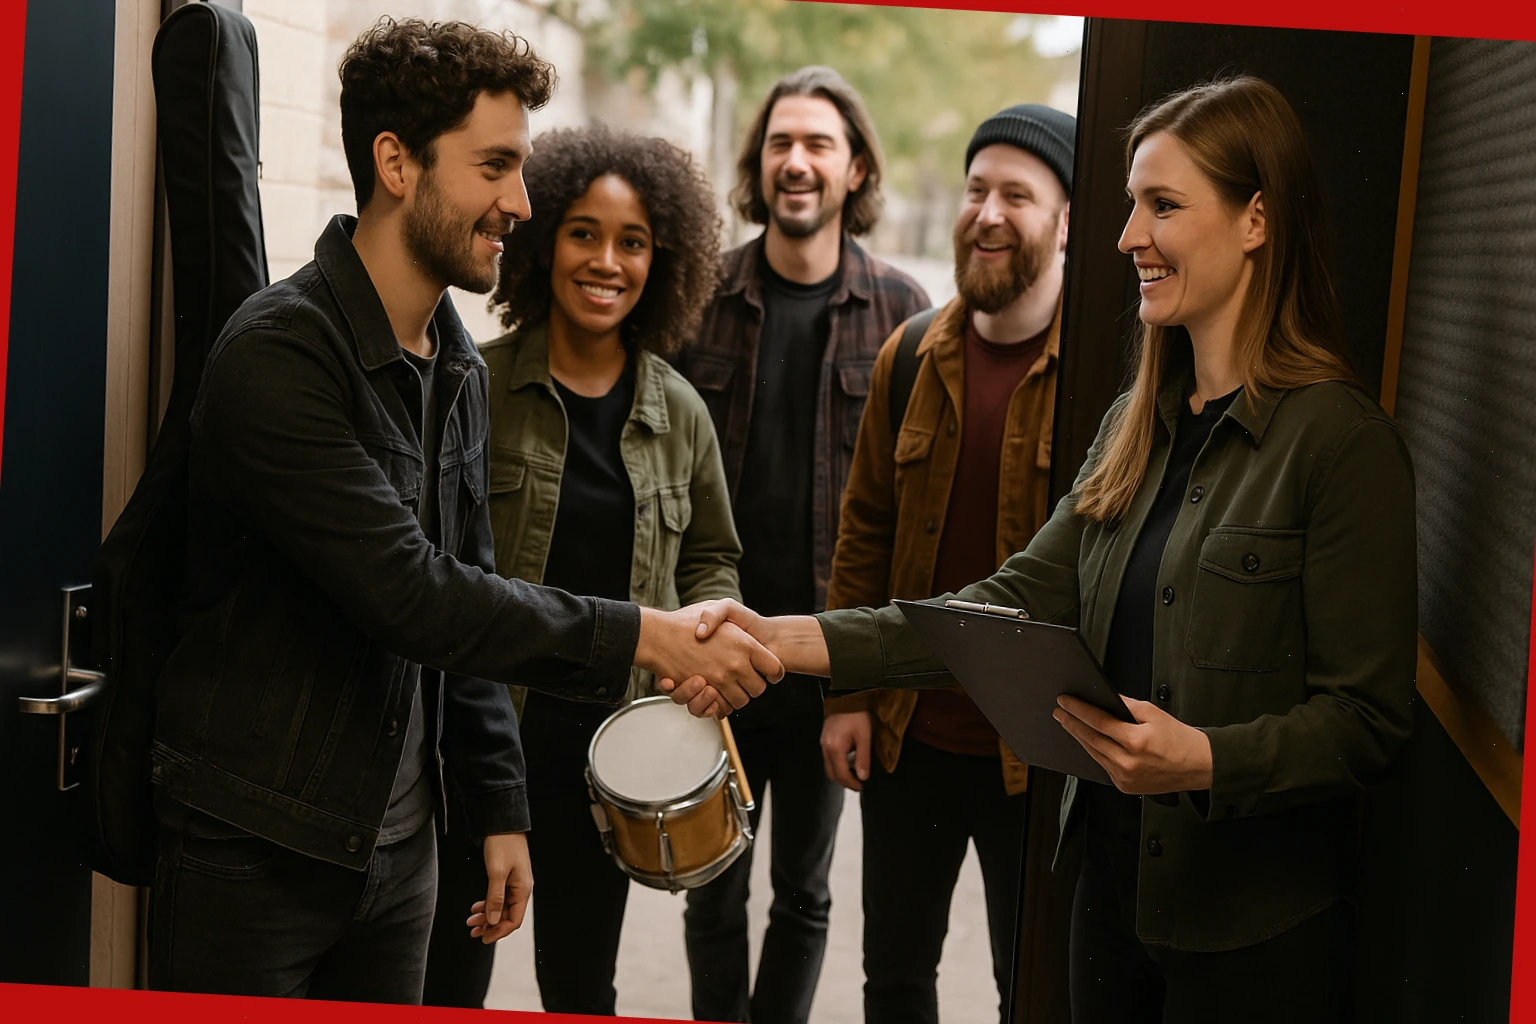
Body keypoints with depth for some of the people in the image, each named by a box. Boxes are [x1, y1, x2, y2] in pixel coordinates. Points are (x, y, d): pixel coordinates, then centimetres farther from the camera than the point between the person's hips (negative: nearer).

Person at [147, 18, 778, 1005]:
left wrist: (498, 806, 12)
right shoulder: (279, 355, -19)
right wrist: (641, 636, -22)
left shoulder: (459, 367, 9)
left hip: (399, 844, 8)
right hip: (253, 850, -7)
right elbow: (411, 597, -25)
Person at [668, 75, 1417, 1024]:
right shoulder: (1141, 421, 8)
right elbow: (1024, 600, 1)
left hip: (1254, 932, -7)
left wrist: (1205, 760, -31)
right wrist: (784, 641, -8)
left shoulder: (1342, 441, -16)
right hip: (1116, 883, 7)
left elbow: (1369, 717, -15)